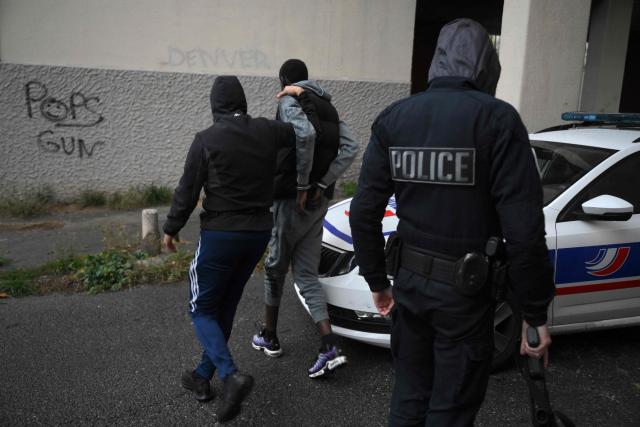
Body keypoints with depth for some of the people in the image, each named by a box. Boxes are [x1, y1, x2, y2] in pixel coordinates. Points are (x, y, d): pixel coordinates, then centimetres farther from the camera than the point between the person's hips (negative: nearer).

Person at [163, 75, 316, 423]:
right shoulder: (267, 131, 0)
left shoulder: (206, 139, -11)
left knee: (201, 309, 7)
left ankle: (230, 375, -13)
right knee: (225, 307, 18)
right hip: (259, 233, 5)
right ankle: (203, 377, 27)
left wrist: (171, 228, 7)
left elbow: (187, 190, -6)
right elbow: (307, 136, 16)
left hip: (220, 234, -5)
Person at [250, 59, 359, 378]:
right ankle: (330, 349, -3)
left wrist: (302, 185, -20)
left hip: (292, 199, -7)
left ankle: (269, 337, 28)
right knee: (306, 274, 8)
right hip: (319, 201, 7)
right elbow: (350, 147, 3)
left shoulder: (289, 102, -7)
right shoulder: (327, 106, 15)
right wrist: (323, 184, -2)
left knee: (276, 267, 12)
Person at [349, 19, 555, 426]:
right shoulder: (496, 118, -12)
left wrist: (377, 281, 13)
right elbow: (524, 229, -16)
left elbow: (364, 213, 2)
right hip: (465, 290, -4)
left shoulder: (393, 118, 2)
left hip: (409, 281, 5)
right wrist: (536, 314, -7)